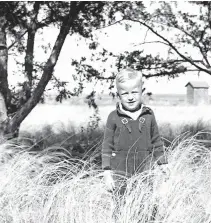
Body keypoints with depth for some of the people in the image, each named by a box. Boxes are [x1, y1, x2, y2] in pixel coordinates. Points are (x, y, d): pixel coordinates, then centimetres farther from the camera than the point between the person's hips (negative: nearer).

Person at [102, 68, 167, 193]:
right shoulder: (114, 117, -1)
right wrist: (107, 173, -2)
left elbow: (157, 143, 12)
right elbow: (107, 146, 2)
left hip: (145, 173, 1)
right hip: (120, 175, -1)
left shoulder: (149, 115, 5)